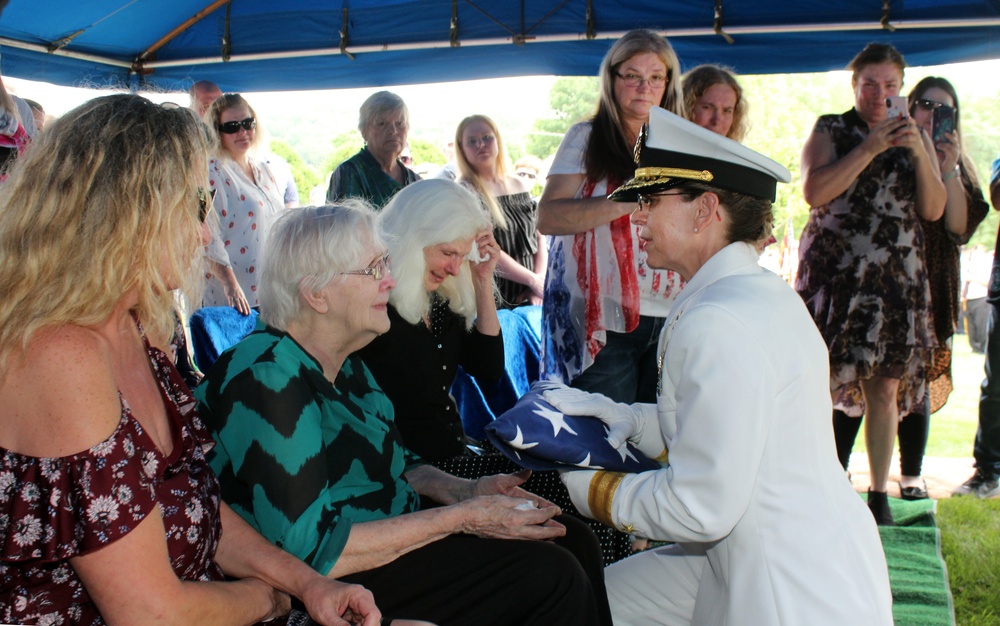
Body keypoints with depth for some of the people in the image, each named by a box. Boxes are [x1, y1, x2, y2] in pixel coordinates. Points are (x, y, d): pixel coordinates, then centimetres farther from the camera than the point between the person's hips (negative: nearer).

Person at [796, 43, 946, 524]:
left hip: (897, 279, 3)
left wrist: (919, 151, -7)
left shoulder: (915, 137, 14)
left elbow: (933, 210, 5)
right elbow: (814, 191, -12)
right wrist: (871, 147, -15)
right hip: (835, 272, -3)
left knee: (886, 386, 3)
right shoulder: (831, 131, 5)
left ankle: (879, 497, 13)